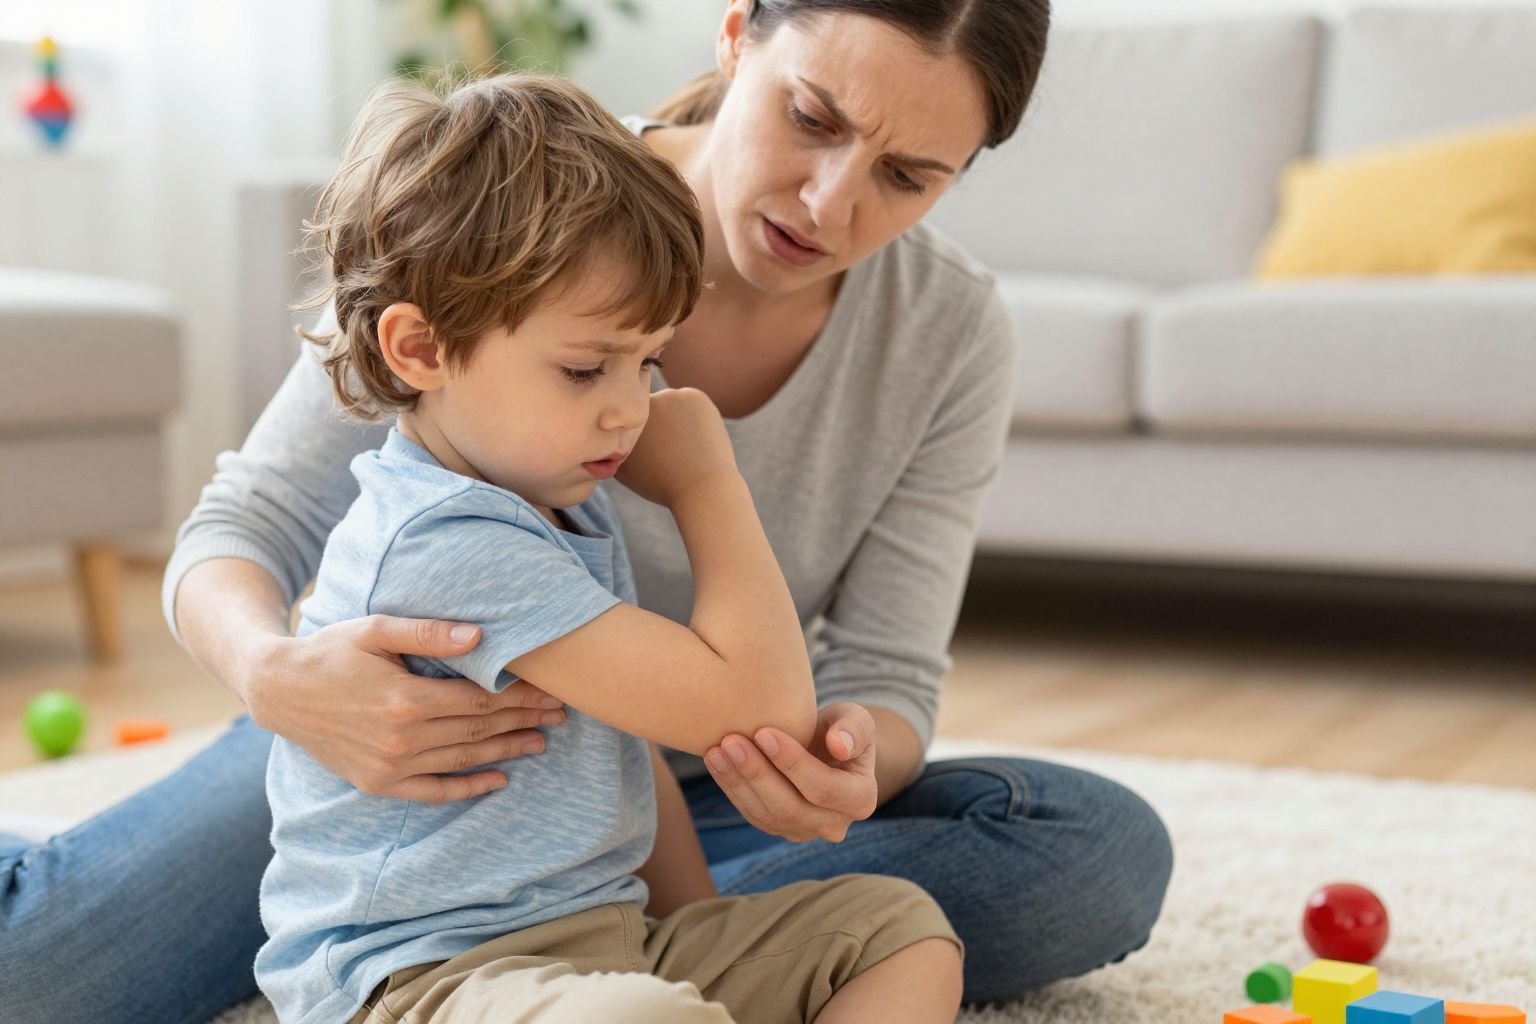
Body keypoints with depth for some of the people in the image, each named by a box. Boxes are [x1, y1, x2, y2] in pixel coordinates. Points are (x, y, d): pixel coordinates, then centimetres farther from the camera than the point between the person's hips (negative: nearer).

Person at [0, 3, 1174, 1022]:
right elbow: (246, 529, -18)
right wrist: (274, 670, -43)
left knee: (1109, 856, -24)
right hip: (437, 737, -2)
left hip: (699, 784, 3)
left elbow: (884, 674, -13)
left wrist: (855, 758, -39)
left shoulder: (952, 333, -15)